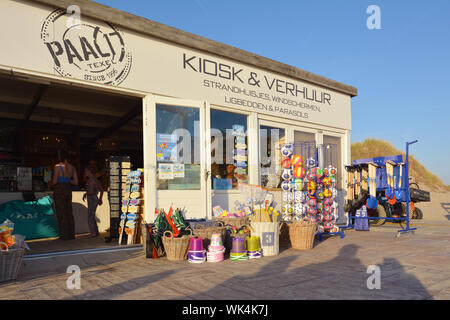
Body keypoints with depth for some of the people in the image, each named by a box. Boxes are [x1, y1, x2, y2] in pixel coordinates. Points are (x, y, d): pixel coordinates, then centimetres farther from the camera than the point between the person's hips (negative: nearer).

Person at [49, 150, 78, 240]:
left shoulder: (57, 166, -12)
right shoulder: (72, 167, 4)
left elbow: (54, 181, -15)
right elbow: (76, 182, 4)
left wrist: (50, 183, 6)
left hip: (59, 191, -5)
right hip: (68, 190, 5)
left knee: (61, 213, 3)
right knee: (69, 213, 12)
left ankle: (64, 235, 6)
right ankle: (71, 234, 15)